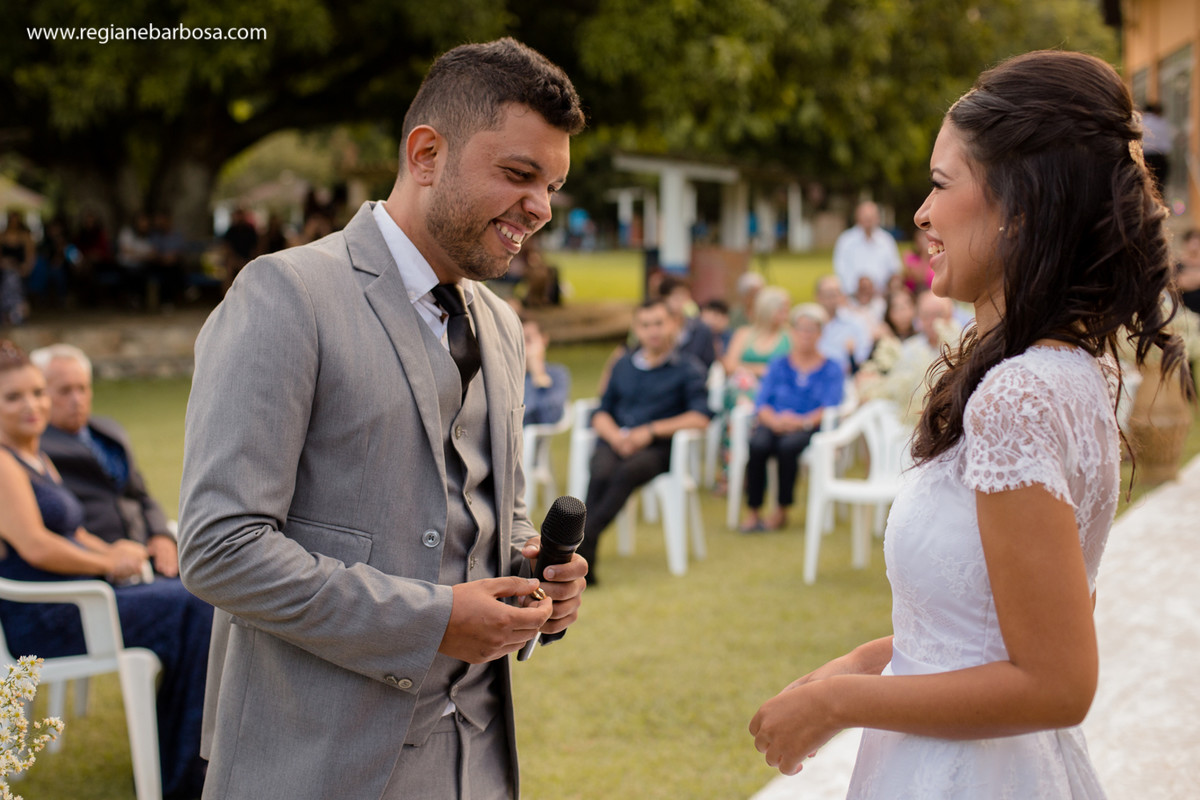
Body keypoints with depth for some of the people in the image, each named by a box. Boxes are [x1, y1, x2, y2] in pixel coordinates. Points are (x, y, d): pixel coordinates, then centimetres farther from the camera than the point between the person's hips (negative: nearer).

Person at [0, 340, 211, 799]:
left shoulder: (38, 459, 18)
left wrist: (112, 552, 3)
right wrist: (107, 563, -11)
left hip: (71, 600, 10)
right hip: (42, 621, -10)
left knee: (194, 599, 1)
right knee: (189, 610, -16)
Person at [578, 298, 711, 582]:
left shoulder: (688, 367, 8)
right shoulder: (623, 365, 22)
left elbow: (700, 417, -4)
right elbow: (601, 413, 19)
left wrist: (652, 430, -13)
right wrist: (615, 435, -5)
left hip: (658, 447, -3)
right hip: (616, 441, 3)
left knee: (628, 472, -37)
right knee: (601, 473, -33)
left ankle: (580, 541, -40)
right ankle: (586, 559, -39)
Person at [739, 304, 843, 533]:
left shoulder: (831, 370, 12)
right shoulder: (778, 365, 19)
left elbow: (829, 408, -3)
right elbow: (761, 403, 7)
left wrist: (801, 421, -20)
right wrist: (774, 420, -15)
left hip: (809, 428, -2)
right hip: (774, 424, 2)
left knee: (788, 445, -36)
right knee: (758, 444, -33)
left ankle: (782, 511, -20)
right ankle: (753, 512, -24)